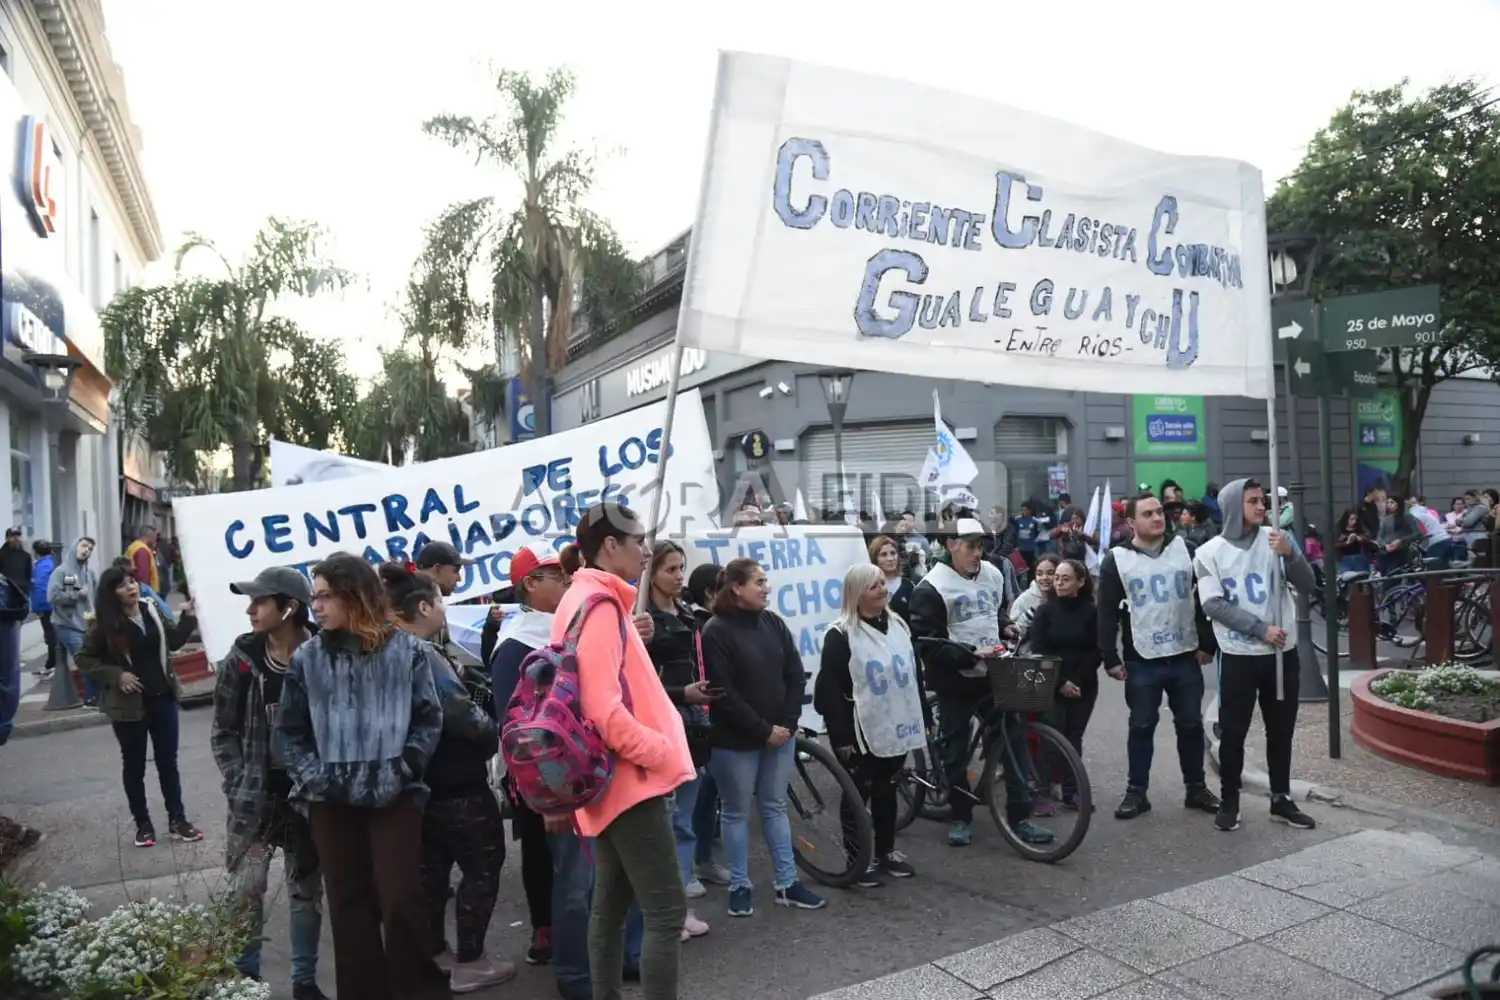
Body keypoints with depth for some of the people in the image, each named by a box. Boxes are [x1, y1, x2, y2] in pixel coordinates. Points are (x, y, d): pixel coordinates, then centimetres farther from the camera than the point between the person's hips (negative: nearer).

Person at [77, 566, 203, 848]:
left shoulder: (152, 611, -1)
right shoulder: (105, 624, -12)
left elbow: (173, 642, 10)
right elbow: (84, 658, -4)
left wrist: (188, 616, -3)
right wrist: (116, 676, -15)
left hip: (162, 698, 3)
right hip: (129, 704, -3)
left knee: (168, 761, 9)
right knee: (135, 765, 11)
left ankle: (177, 820, 18)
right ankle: (143, 824, 24)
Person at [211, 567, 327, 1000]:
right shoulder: (241, 660, -4)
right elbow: (223, 732, 2)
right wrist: (238, 786, -7)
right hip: (255, 797, 1)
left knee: (307, 889, 12)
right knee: (245, 890, 6)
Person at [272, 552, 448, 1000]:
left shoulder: (405, 651, -4)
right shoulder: (307, 658, 2)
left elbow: (429, 719, -1)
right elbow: (287, 733, 7)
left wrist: (402, 770, -11)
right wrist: (313, 777, -6)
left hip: (393, 796, -3)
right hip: (331, 800, 3)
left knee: (400, 900, -3)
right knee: (348, 904, 11)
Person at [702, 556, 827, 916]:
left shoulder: (773, 622, 3)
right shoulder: (716, 632, -13)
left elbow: (796, 675, 4)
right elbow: (723, 693, -17)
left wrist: (787, 723, -6)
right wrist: (763, 729, -15)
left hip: (780, 734, 5)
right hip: (736, 740, -5)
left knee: (775, 807, 15)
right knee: (737, 812, 8)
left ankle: (787, 883, 24)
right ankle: (739, 886, 21)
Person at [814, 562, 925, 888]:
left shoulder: (899, 626, 8)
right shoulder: (840, 635, -14)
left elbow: (915, 675, 16)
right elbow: (829, 689, -15)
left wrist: (924, 720, 15)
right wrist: (841, 735, -17)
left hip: (897, 727, 6)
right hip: (861, 732, -6)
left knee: (886, 791, 18)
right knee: (857, 795, 6)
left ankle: (886, 852, 31)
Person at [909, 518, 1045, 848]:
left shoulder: (992, 574, 4)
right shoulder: (932, 587, -15)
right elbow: (926, 642, -19)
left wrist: (1005, 626, 2)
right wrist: (969, 656, -26)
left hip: (994, 675, 5)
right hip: (955, 682, -5)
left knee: (1013, 740, 7)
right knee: (956, 752, 7)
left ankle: (1019, 817, 20)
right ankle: (961, 818, 25)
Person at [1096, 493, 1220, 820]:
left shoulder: (1187, 550, 3)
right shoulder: (1116, 560, -3)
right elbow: (1107, 613, -2)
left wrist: (1208, 644, 2)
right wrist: (1110, 658, -6)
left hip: (1186, 656, 2)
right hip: (1141, 661, -2)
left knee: (1191, 725, 11)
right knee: (1141, 727, 4)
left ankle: (1196, 788, 25)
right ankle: (1136, 792, 14)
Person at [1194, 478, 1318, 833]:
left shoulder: (1275, 539, 0)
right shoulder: (1210, 552, -5)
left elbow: (1307, 585, -5)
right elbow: (1213, 605, -11)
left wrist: (1290, 553, -22)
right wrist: (1260, 629, -17)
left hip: (1283, 652, 2)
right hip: (1238, 655, -2)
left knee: (1281, 731, 13)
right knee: (1233, 733, 4)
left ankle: (1281, 800, 26)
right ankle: (1229, 803, 15)